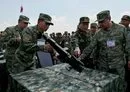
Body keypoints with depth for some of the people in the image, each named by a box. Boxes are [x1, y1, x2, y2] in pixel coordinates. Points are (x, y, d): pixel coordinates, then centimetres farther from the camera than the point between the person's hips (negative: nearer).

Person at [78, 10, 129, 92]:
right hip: (103, 66, 1)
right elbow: (90, 47, -1)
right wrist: (81, 57, -9)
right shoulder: (98, 34, -1)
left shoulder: (121, 29, -3)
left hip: (118, 65, -1)